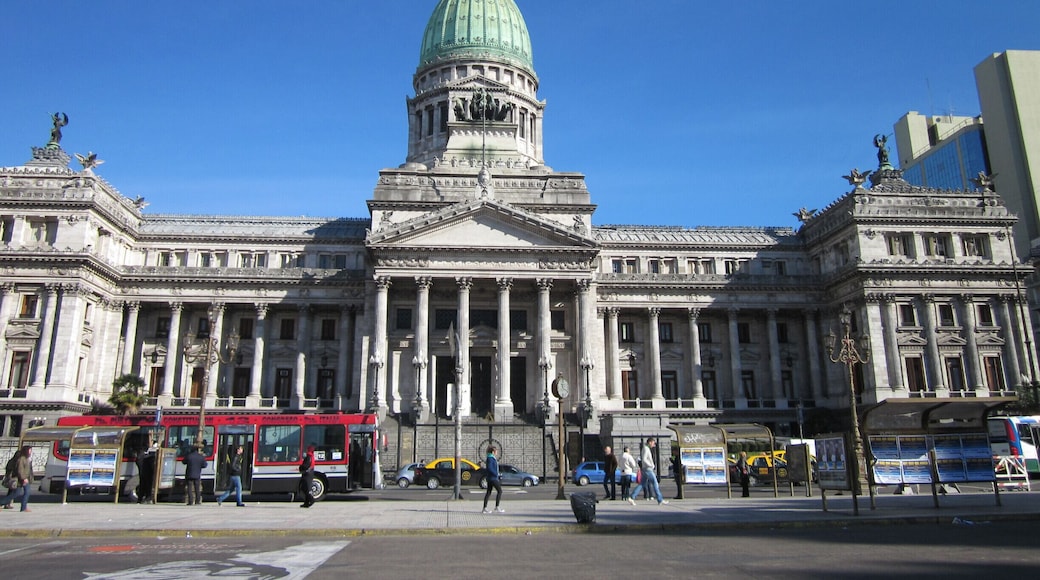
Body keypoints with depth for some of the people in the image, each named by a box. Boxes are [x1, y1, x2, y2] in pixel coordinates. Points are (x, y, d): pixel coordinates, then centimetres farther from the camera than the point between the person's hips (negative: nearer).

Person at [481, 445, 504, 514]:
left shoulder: (491, 457, 13)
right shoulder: (490, 458, -17)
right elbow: (490, 468, -24)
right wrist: (496, 474, -18)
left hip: (490, 478, 10)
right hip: (493, 478, -10)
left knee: (488, 492, 9)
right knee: (499, 491, -5)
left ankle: (485, 508, 11)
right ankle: (497, 507, -3)